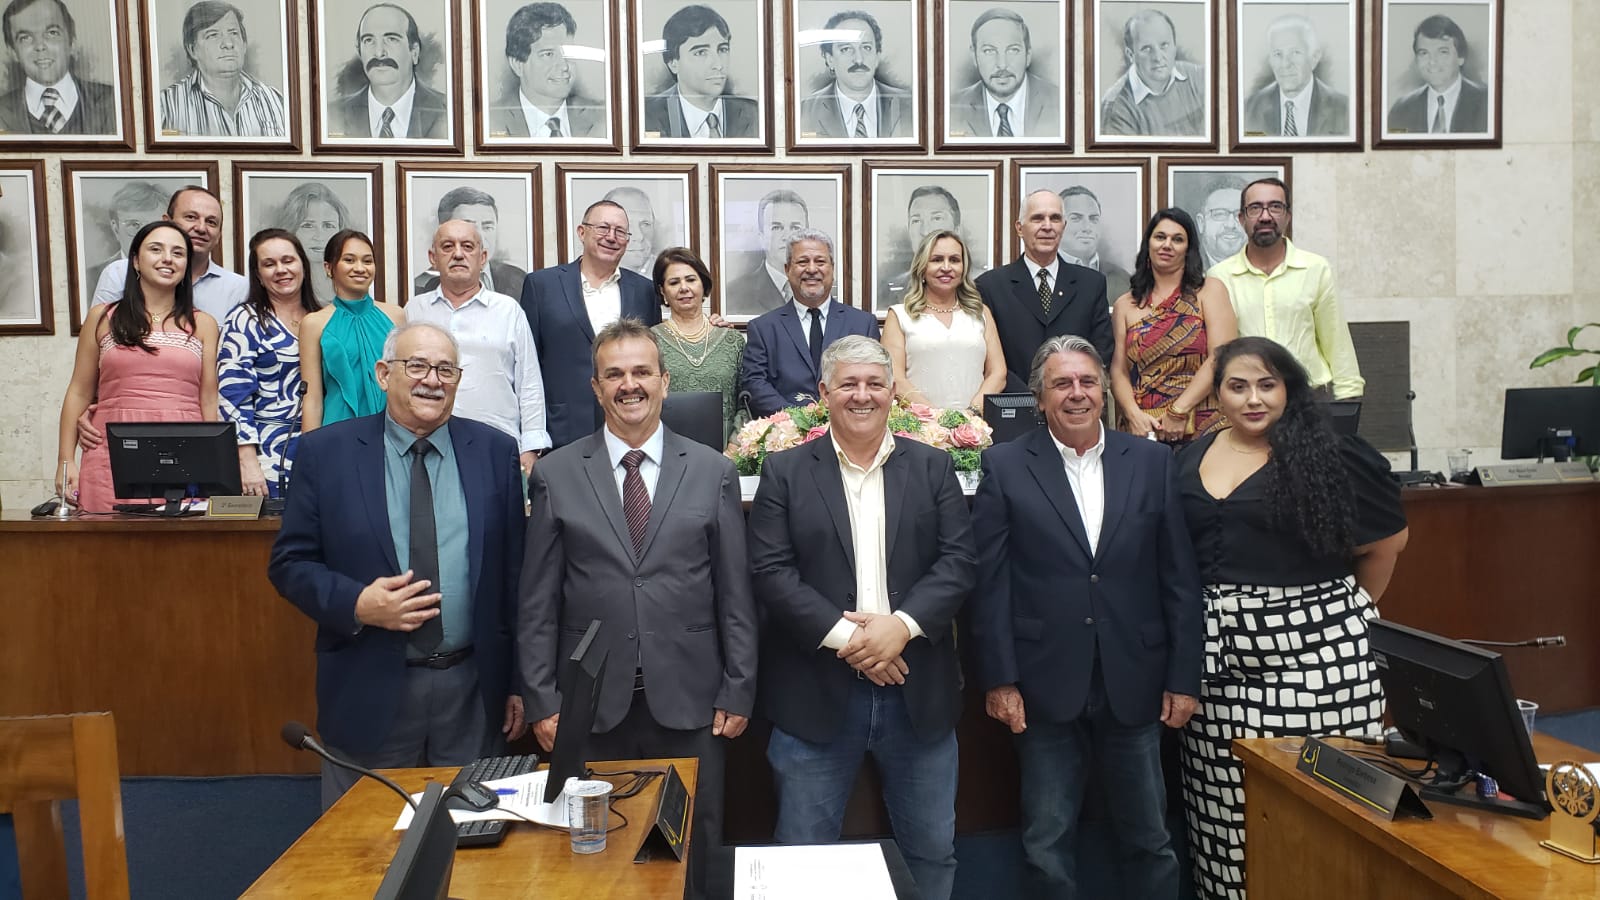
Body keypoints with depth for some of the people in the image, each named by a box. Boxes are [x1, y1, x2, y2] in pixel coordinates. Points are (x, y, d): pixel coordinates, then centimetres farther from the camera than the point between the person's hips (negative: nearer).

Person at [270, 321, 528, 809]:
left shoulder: (495, 452, 1)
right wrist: (356, 604, -18)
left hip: (473, 693, 1)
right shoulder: (325, 452, -2)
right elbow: (289, 563, 1)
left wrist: (520, 682, 4)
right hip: (368, 693, -1)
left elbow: (515, 572, 3)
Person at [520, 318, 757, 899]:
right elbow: (537, 601, 2)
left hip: (689, 703, 0)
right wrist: (542, 700, -2)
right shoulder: (556, 475, 1)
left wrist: (738, 692, 1)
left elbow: (735, 594, 2)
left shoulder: (713, 471, 2)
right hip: (591, 706, 0)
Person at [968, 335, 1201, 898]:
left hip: (1134, 685, 2)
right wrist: (998, 680, -8)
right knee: (1047, 846, 11)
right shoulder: (1005, 466, -2)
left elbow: (1179, 578, 4)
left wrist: (1184, 677, 1)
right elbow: (990, 581, -4)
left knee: (1149, 840, 14)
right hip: (1046, 686, -1)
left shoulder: (1151, 462, 4)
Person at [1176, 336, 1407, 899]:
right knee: (1227, 803, 5)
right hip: (1222, 654, 3)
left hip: (1314, 648, -3)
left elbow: (1388, 539, 8)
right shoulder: (1191, 460, 9)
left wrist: (1350, 607, 12)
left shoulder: (1327, 456, -2)